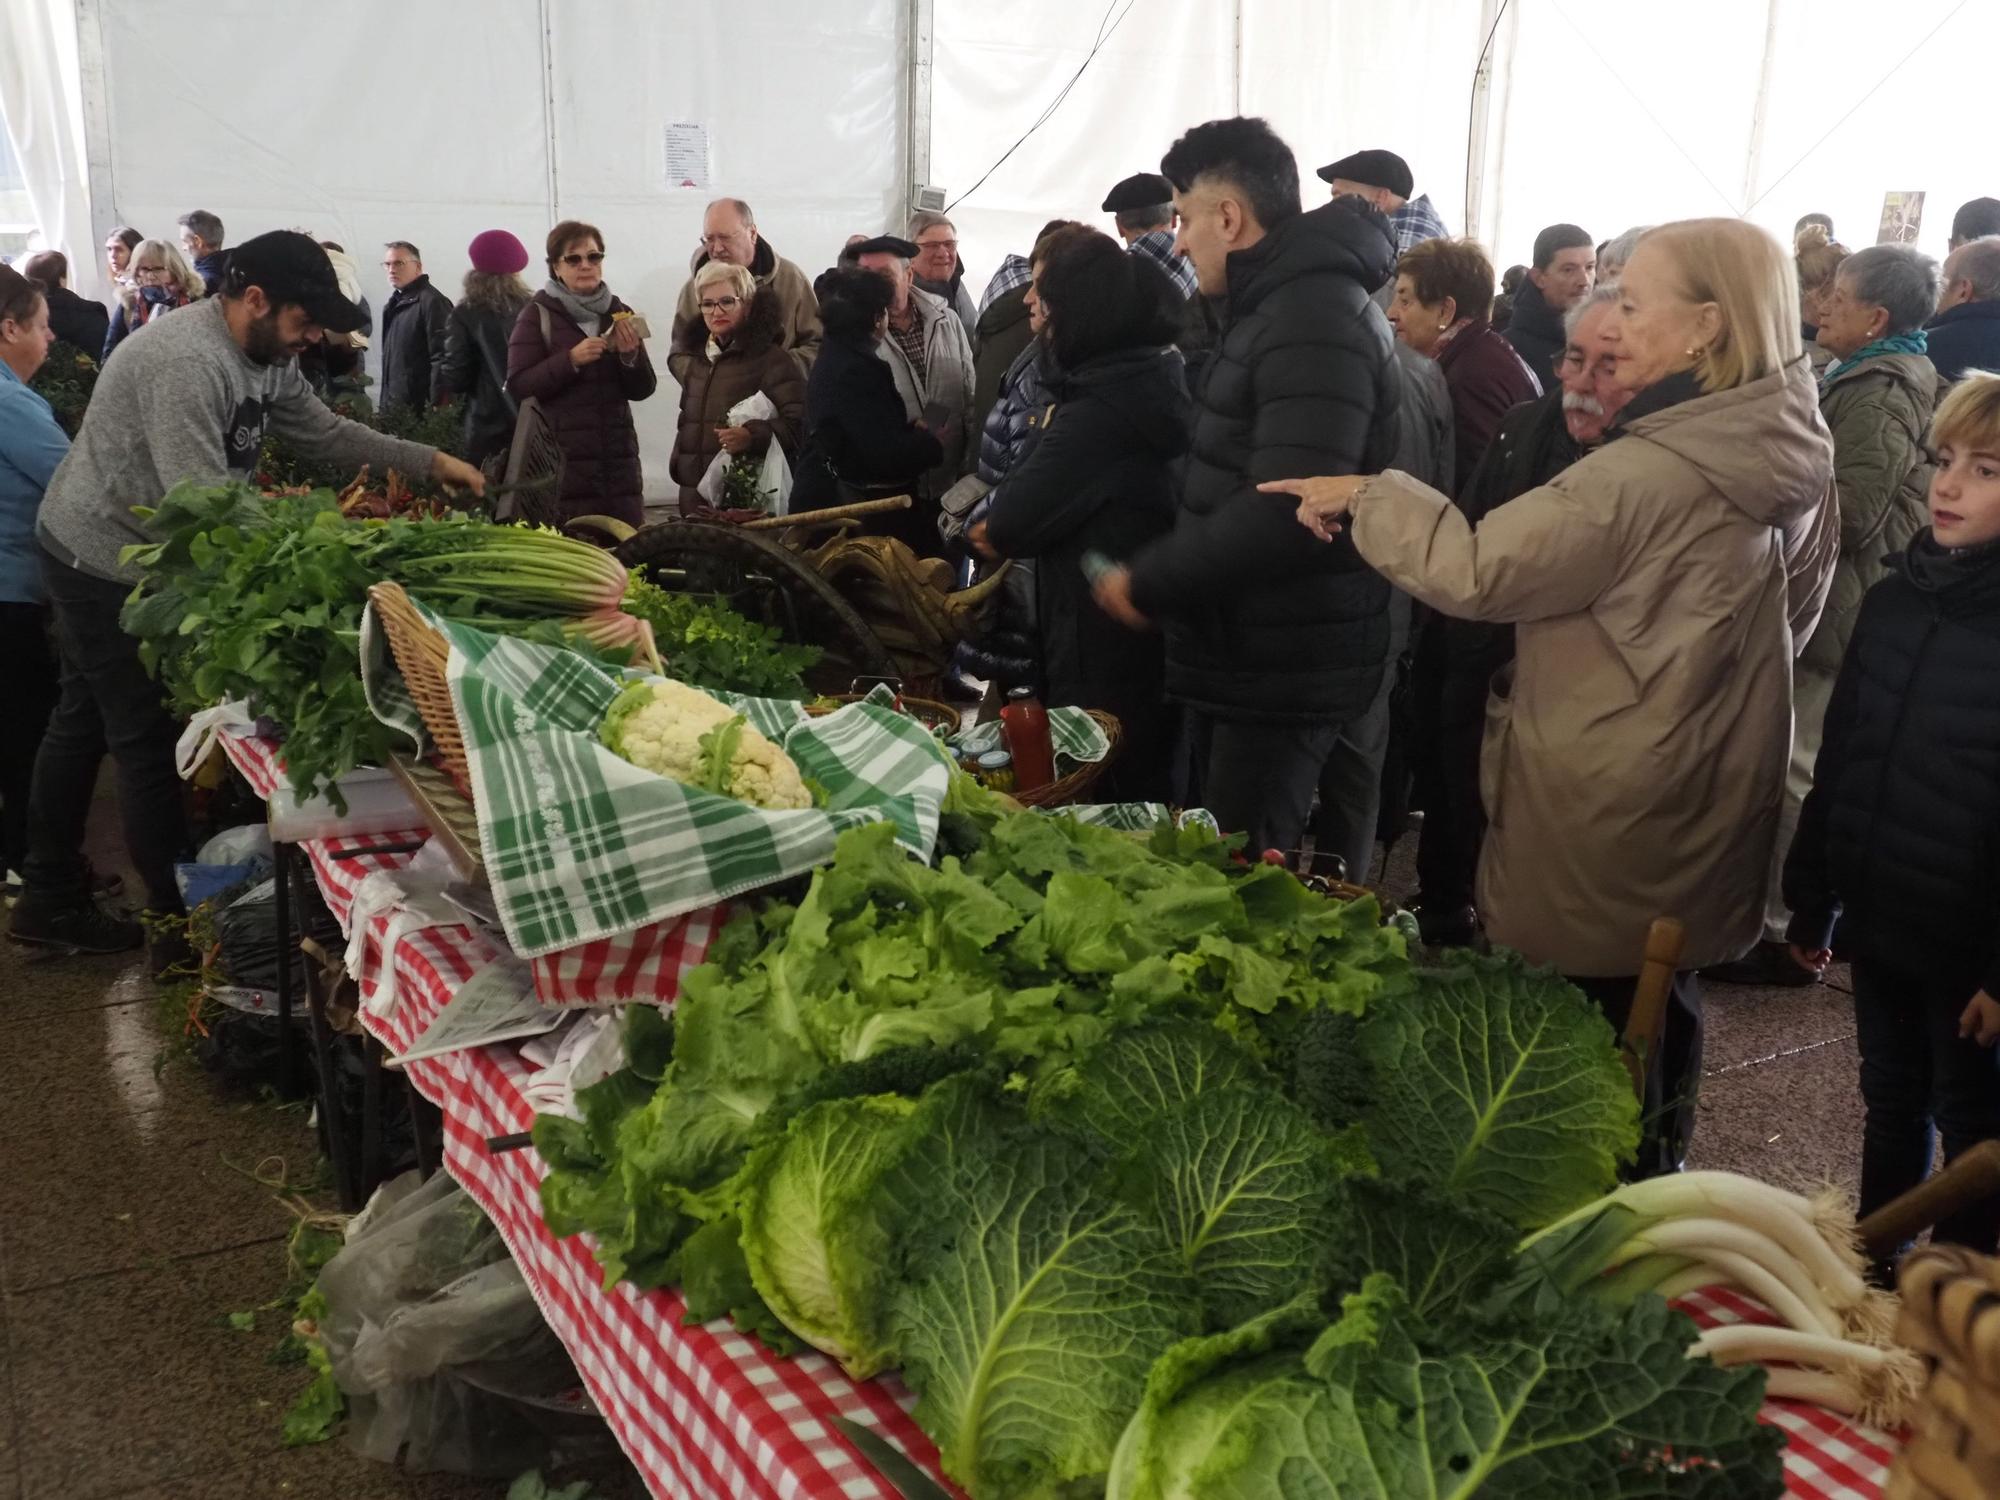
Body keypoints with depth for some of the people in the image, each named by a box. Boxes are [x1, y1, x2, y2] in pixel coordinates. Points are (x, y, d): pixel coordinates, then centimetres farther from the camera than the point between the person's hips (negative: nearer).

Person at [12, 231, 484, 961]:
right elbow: (204, 504, -33)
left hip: (138, 556, 10)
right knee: (152, 741, -3)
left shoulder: (266, 356, 2)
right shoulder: (186, 362, -29)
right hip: (106, 565, -10)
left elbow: (323, 430, 11)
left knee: (85, 723, 18)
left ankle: (51, 900, 31)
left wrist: (431, 461, 5)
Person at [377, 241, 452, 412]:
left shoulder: (432, 301, -11)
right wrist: (385, 403, 19)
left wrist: (436, 407, -22)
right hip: (393, 406, 9)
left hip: (419, 409, -9)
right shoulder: (395, 303, 19)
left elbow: (442, 358, -18)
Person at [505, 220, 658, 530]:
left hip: (619, 459, 4)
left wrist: (631, 355, -8)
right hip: (563, 461, -4)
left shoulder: (618, 313, 13)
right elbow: (518, 385, -8)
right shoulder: (538, 314, 1)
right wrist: (570, 360, -18)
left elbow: (643, 390, 11)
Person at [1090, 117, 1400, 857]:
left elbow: (1287, 511, -29)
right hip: (1245, 653, 11)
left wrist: (1150, 583, -19)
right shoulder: (1277, 305, 16)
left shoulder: (1314, 321, -19)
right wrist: (1160, 575, 13)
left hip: (1283, 670, -11)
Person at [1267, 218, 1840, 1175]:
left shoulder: (1649, 473, -25)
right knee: (1658, 1018, 23)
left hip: (1601, 821, -9)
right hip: (1703, 815, 9)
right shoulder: (1791, 465, 2)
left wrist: (1369, 498, -9)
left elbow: (1478, 570, -23)